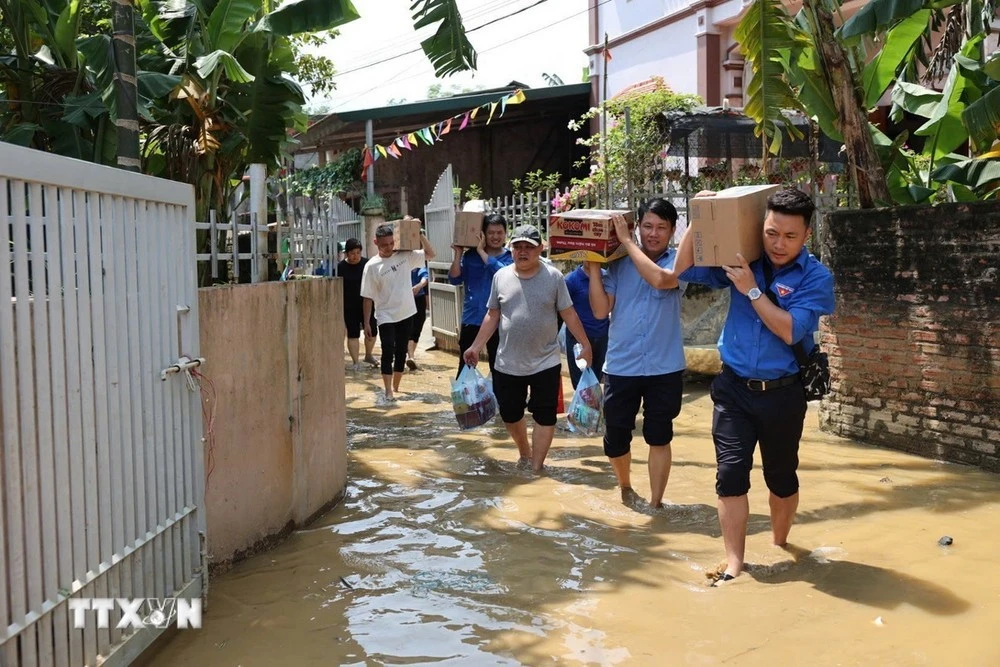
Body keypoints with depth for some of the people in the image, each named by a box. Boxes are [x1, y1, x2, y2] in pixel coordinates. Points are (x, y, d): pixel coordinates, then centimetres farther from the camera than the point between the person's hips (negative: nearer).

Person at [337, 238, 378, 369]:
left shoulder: (367, 264, -2)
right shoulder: (341, 267, -5)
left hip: (366, 304, 2)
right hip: (350, 307, -2)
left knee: (372, 331, 4)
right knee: (353, 334, 0)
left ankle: (368, 355, 29)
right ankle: (355, 362, 7)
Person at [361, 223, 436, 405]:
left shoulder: (405, 256, -1)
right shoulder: (372, 266, -9)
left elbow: (430, 254, 1)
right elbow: (368, 297, -5)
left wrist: (419, 234, -10)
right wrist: (366, 322, -5)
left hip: (406, 313, 3)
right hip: (386, 316, -3)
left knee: (401, 352, 12)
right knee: (388, 352, -11)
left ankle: (395, 389, 26)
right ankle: (388, 393, -9)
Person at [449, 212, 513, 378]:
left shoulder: (510, 257, -3)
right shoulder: (470, 255, 3)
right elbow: (454, 279, -4)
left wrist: (481, 251, -19)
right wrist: (458, 254, -13)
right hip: (471, 319, 1)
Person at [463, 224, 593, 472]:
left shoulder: (554, 277, -5)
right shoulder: (501, 277, 2)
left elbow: (568, 314, -1)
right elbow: (492, 316, 8)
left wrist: (586, 345, -4)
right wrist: (476, 347, 4)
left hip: (545, 363, -2)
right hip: (507, 365, 3)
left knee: (544, 416, 2)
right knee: (510, 414, 14)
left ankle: (536, 468, 12)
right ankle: (524, 454, 38)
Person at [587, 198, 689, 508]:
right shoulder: (618, 264, 0)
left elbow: (660, 279, -27)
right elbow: (601, 310, -5)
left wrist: (627, 241, -20)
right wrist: (593, 269, -13)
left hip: (665, 368, -1)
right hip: (620, 367, 2)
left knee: (659, 437, 8)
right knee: (615, 438, 9)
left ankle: (655, 503, 23)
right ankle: (625, 487, 37)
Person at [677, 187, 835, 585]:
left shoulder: (816, 277, -9)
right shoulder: (742, 261, -1)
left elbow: (790, 330, -20)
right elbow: (686, 270, 2)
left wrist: (752, 289, -23)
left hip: (782, 392, -1)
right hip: (733, 387, 1)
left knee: (781, 476, 15)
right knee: (730, 474, -5)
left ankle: (779, 546, 38)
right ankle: (734, 564, 2)